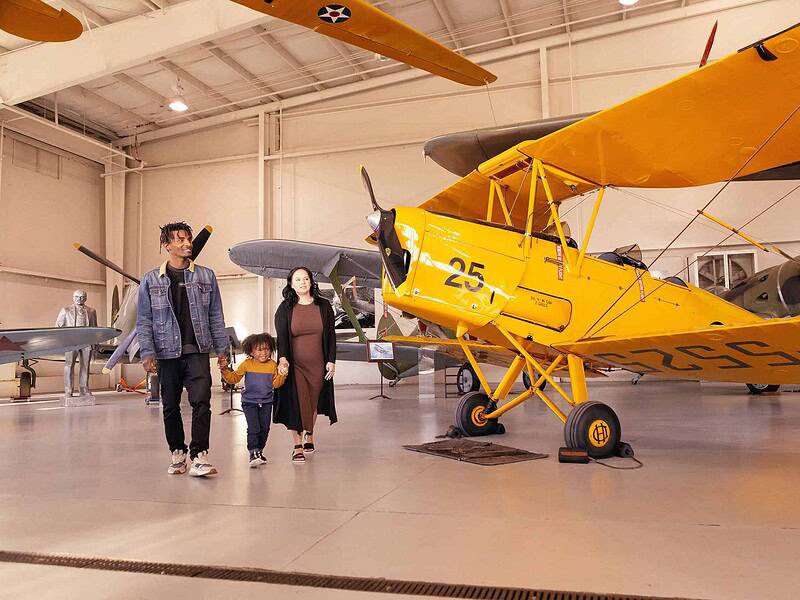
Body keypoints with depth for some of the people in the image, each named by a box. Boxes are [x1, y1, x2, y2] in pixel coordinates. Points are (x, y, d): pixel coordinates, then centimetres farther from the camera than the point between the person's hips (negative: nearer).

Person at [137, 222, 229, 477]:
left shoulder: (206, 276, 6)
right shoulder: (151, 280, 4)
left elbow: (215, 315, 8)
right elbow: (144, 320, 4)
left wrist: (221, 348, 4)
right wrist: (147, 353, -5)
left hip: (197, 351, 0)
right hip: (167, 353, 1)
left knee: (201, 402, -11)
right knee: (170, 406, 10)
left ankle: (199, 456, -8)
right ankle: (177, 452, 25)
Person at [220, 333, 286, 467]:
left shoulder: (273, 365, 0)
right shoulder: (246, 365, -4)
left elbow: (276, 383, 1)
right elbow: (233, 378, -1)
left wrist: (282, 375, -15)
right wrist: (225, 370, -16)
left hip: (266, 402, 3)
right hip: (249, 402, -3)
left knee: (264, 428, 9)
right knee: (253, 428, -13)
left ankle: (259, 451, 26)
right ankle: (253, 453, -9)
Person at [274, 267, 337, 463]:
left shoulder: (323, 306, 4)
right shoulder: (285, 309, -1)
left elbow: (331, 335, 6)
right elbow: (281, 337, -8)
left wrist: (331, 361, 0)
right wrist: (282, 359, -25)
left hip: (318, 364, 2)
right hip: (294, 365, -2)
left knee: (313, 402, 12)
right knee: (297, 403, -7)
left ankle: (309, 435, 36)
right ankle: (297, 446, 2)